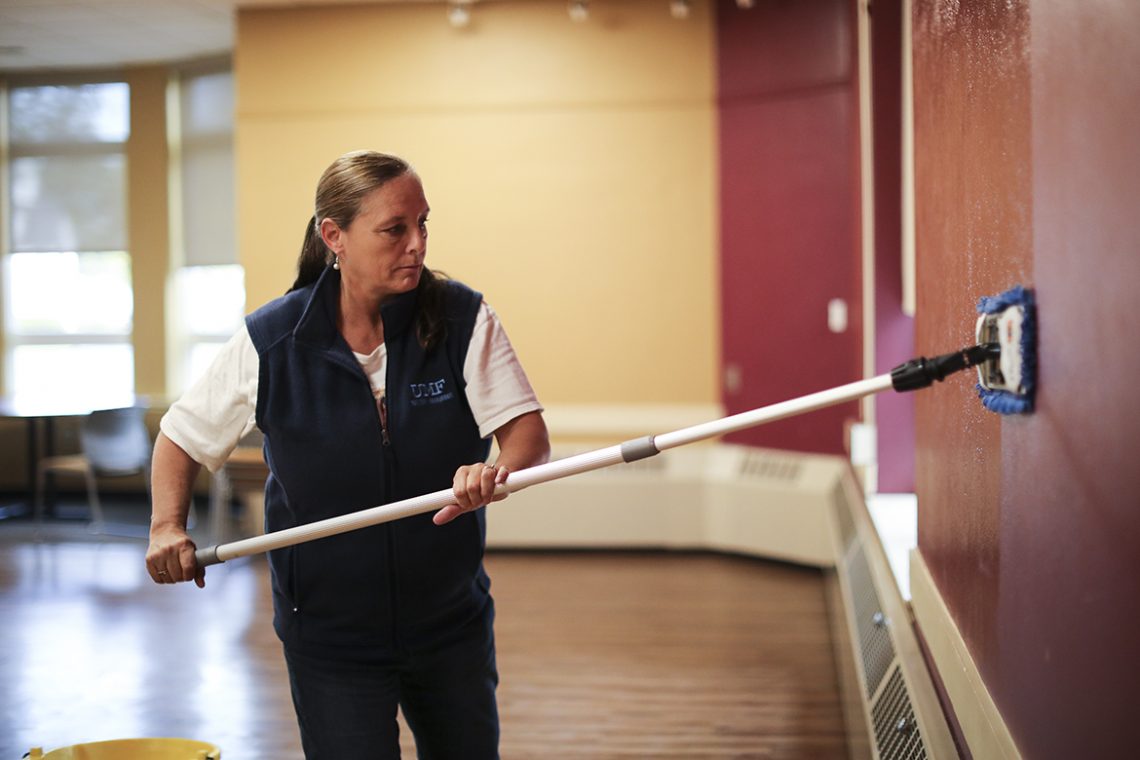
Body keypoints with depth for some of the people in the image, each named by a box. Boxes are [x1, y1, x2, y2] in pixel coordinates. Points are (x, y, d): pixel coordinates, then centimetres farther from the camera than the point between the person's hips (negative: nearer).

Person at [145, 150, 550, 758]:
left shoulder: (464, 320, -10)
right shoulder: (269, 342, -10)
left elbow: (529, 433, -17)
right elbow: (182, 436, 3)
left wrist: (499, 470, -40)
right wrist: (168, 525, -13)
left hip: (453, 623, 2)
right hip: (328, 635, -2)